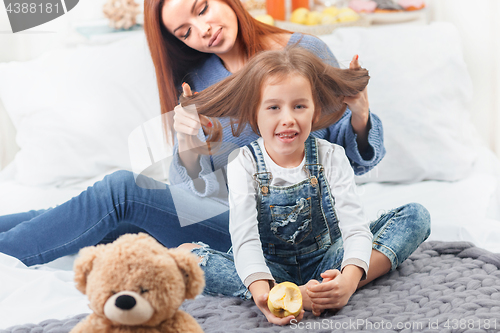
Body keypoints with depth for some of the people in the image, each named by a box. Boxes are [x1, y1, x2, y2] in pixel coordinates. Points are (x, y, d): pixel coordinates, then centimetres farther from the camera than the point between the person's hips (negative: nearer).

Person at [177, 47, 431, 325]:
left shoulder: (331, 157, -9)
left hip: (327, 263, 2)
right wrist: (261, 291, -43)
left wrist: (349, 280, -41)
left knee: (416, 216, -16)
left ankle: (334, 291, -34)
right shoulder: (243, 164, -12)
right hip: (271, 268, -1)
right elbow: (245, 237, -23)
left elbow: (355, 226, -19)